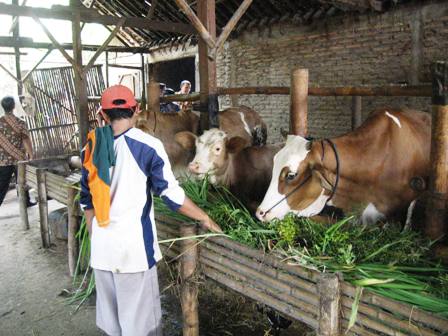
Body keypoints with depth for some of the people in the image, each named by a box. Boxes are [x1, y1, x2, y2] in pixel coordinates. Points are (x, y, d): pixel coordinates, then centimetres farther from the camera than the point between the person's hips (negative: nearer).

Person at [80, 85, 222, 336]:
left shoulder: (92, 147, 3)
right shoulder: (148, 146, -11)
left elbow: (88, 201, 10)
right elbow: (172, 194, -11)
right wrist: (205, 219, 2)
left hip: (101, 247, 5)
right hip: (134, 246, -5)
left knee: (110, 311, 21)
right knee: (140, 315, 9)